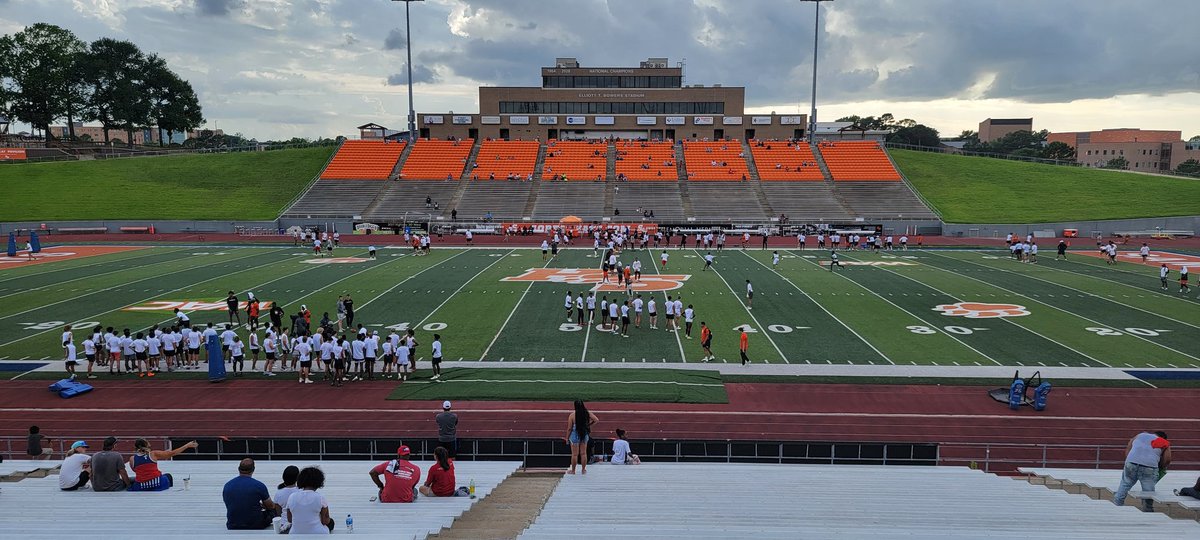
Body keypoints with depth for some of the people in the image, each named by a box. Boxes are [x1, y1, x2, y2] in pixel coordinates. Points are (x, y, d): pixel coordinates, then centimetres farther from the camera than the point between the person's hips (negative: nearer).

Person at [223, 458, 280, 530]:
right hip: (254, 526, -5)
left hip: (232, 528, 5)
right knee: (276, 508, 19)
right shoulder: (259, 485, -13)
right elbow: (270, 506, 3)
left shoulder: (227, 485, -2)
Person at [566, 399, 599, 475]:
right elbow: (596, 420, -5)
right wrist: (589, 425, 4)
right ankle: (584, 470, 22)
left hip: (575, 435, -3)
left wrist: (567, 438, -1)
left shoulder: (572, 415, -16)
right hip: (585, 435, 3)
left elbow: (569, 428, -11)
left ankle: (573, 470, 19)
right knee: (583, 453, 14)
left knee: (574, 454, 8)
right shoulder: (587, 413, -6)